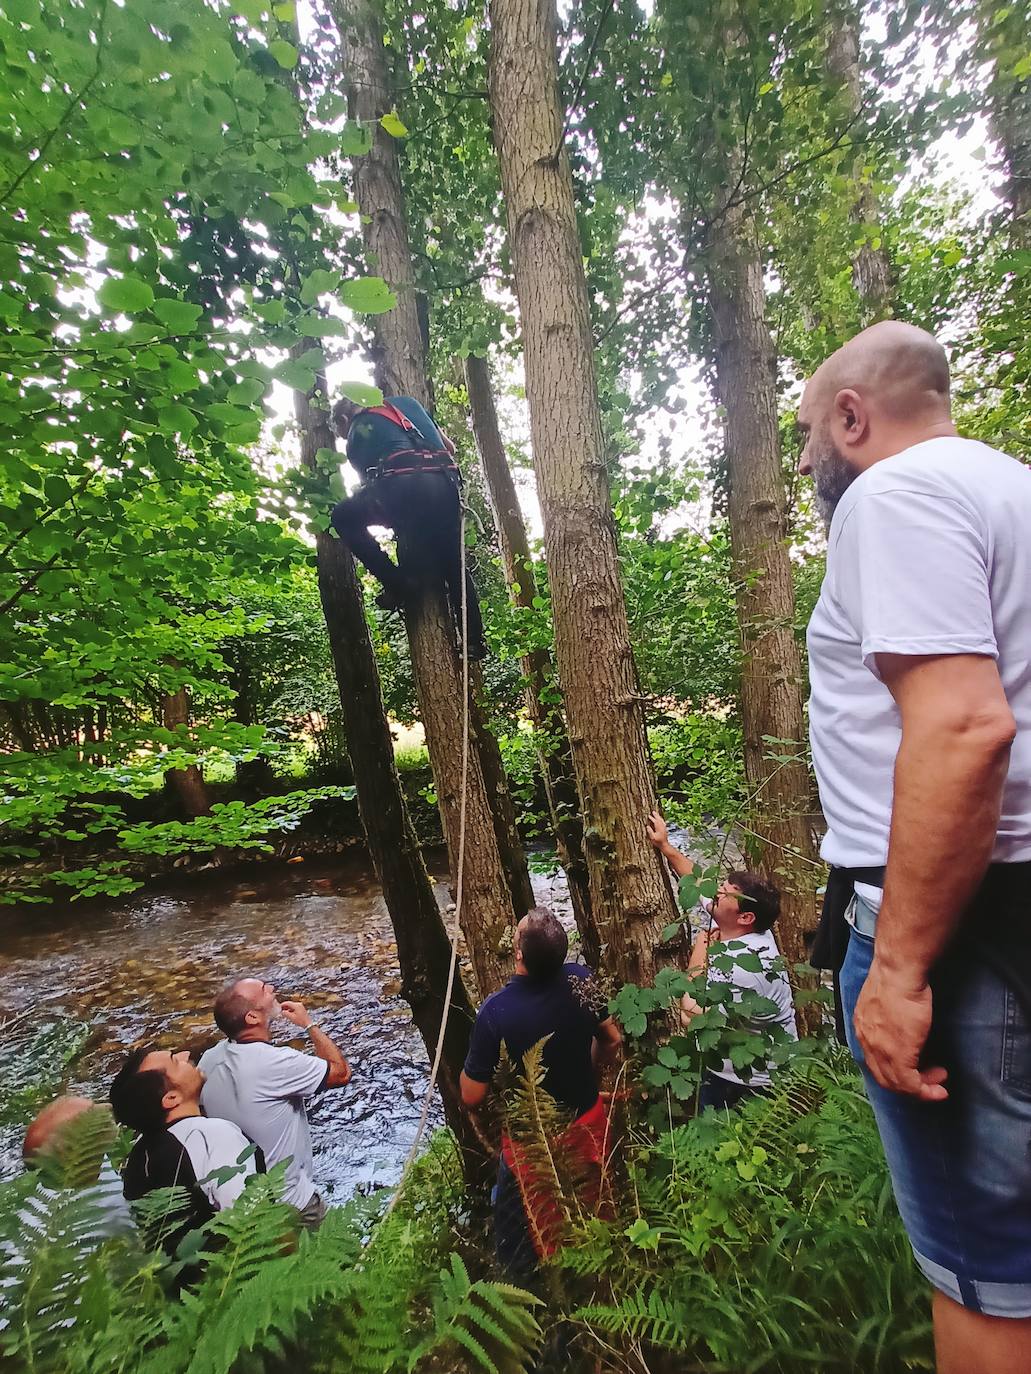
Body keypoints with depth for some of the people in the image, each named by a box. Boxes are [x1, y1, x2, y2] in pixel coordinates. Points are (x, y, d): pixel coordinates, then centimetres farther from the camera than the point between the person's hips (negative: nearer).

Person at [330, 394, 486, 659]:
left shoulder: (355, 436, 22)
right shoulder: (405, 403, 33)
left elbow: (370, 479, 23)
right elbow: (450, 447, 32)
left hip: (407, 487, -5)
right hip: (447, 483, 5)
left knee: (343, 518, 14)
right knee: (454, 565, 18)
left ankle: (397, 584, 5)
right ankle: (475, 642, 18)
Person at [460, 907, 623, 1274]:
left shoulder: (496, 1011, -34)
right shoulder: (581, 980, -22)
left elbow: (471, 1096, -23)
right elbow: (612, 1040, -4)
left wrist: (470, 1064, -3)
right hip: (588, 1120, 4)